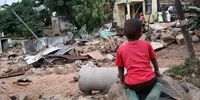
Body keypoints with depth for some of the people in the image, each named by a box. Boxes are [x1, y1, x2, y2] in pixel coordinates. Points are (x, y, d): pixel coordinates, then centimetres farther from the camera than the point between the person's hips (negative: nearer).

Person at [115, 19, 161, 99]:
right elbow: (153, 59, 16)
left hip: (133, 85, -1)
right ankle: (151, 91, 5)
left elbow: (120, 67, 10)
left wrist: (122, 78, 26)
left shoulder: (121, 49, 3)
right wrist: (157, 70, 33)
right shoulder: (146, 44, 5)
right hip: (149, 81, 1)